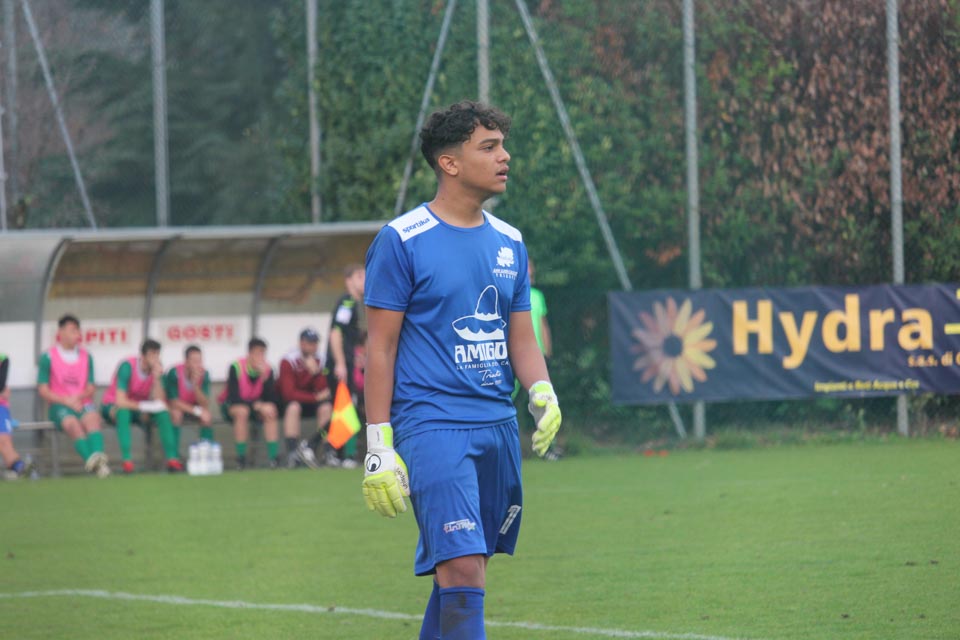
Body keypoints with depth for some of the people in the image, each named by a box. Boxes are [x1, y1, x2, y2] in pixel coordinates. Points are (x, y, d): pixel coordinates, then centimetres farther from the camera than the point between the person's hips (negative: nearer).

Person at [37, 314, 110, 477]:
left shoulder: (86, 356, 14)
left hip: (83, 403, 2)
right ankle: (90, 459, -58)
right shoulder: (48, 357, 3)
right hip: (59, 406, -2)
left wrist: (80, 397, -10)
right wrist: (67, 401, -12)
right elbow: (43, 390, 0)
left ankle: (98, 456, -56)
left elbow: (91, 388, 13)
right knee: (73, 423, -35)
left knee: (92, 417, -33)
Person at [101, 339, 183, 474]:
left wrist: (157, 378, -29)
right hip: (112, 406, -5)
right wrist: (145, 406, -35)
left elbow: (159, 402, -17)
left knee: (163, 412, -20)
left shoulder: (157, 368, -9)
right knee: (123, 411, -38)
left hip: (138, 409, 5)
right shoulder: (127, 366, -25)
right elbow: (120, 401, -31)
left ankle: (172, 459, -24)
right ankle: (127, 460, -42)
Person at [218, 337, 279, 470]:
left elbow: (269, 399, -18)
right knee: (242, 411, -37)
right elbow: (233, 397, -24)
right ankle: (241, 458, -29)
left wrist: (265, 377, -31)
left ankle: (273, 456, -26)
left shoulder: (267, 370, -12)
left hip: (255, 404, 3)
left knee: (270, 410, -27)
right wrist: (255, 404, -29)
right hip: (232, 405, -3)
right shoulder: (236, 367, -22)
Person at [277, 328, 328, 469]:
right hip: (288, 400, -4)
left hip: (311, 402, 4)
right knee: (293, 407, -35)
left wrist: (315, 372, -31)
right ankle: (292, 452, -41)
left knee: (326, 407, -25)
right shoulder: (288, 361, -20)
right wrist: (316, 397, -23)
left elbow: (322, 390, -14)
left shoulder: (319, 361, -9)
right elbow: (289, 393, -24)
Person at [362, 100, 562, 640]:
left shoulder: (509, 243, 14)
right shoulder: (401, 241, -5)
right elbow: (381, 348, -5)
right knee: (462, 567, -16)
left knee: (466, 566, 10)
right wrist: (379, 444, -10)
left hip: (499, 426, 7)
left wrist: (542, 392, -4)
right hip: (432, 426, -7)